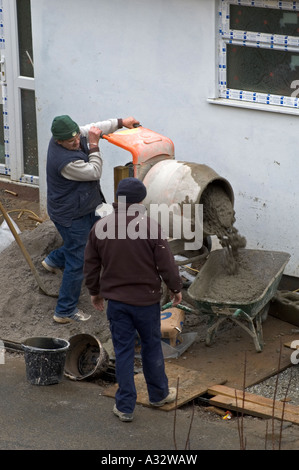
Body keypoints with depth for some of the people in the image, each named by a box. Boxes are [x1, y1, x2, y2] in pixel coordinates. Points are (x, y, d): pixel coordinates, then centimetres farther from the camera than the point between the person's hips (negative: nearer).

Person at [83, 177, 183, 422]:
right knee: (152, 346, 16)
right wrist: (176, 288, 7)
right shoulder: (150, 226, -15)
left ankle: (125, 406, 10)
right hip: (146, 299, -2)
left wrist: (95, 291, 22)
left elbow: (91, 264, 7)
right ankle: (159, 394, 33)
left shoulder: (100, 227, -3)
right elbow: (166, 263, -10)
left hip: (116, 301, 2)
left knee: (123, 351, 8)